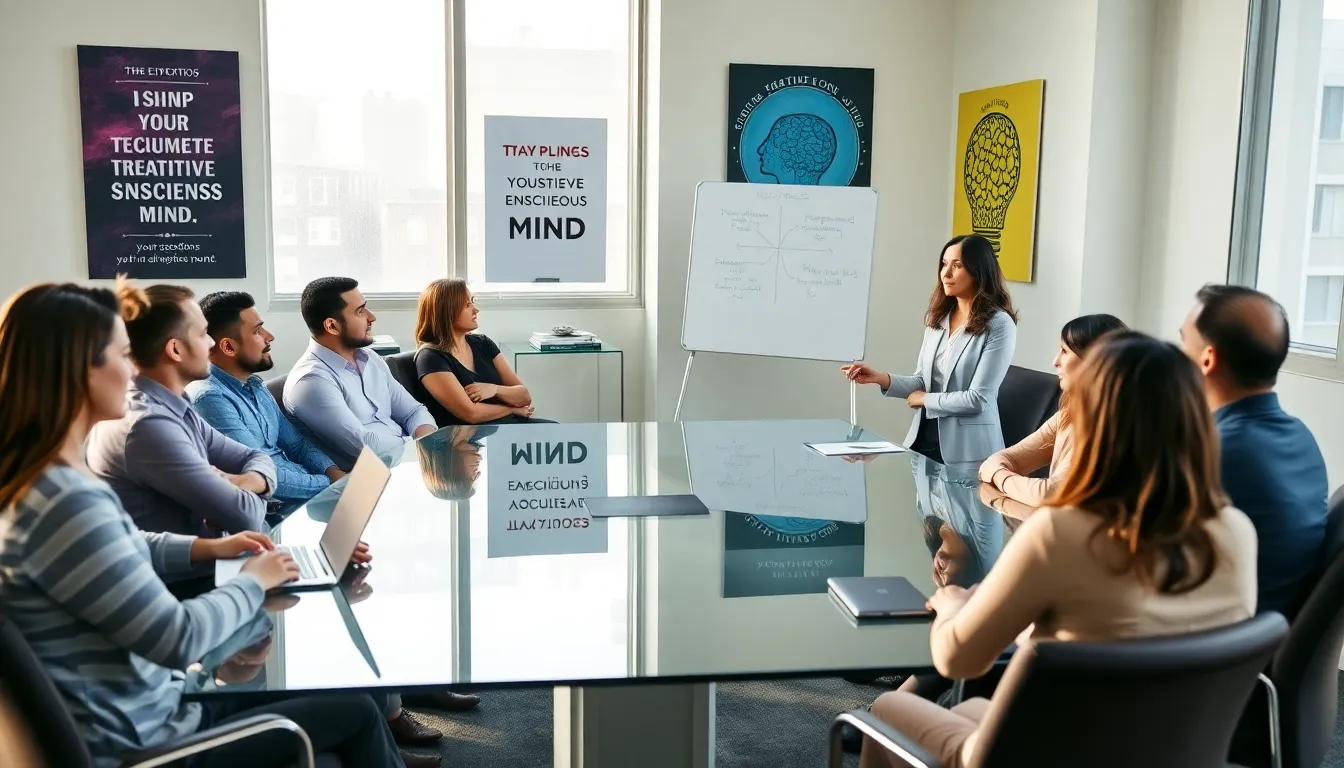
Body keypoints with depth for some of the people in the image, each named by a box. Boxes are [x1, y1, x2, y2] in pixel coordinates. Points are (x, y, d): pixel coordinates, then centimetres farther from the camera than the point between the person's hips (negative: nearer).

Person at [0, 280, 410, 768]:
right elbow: (179, 639, -26)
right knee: (356, 712, 4)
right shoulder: (65, 503, -31)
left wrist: (207, 548, 10)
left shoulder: (45, 476, 1)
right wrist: (253, 581, -9)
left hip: (139, 702, 9)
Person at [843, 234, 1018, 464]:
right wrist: (881, 378, -10)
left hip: (967, 448, -5)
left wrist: (925, 399, -6)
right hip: (924, 437, 6)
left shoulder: (998, 325, -12)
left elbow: (978, 399, -16)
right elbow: (922, 382, 7)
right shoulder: (938, 318, 7)